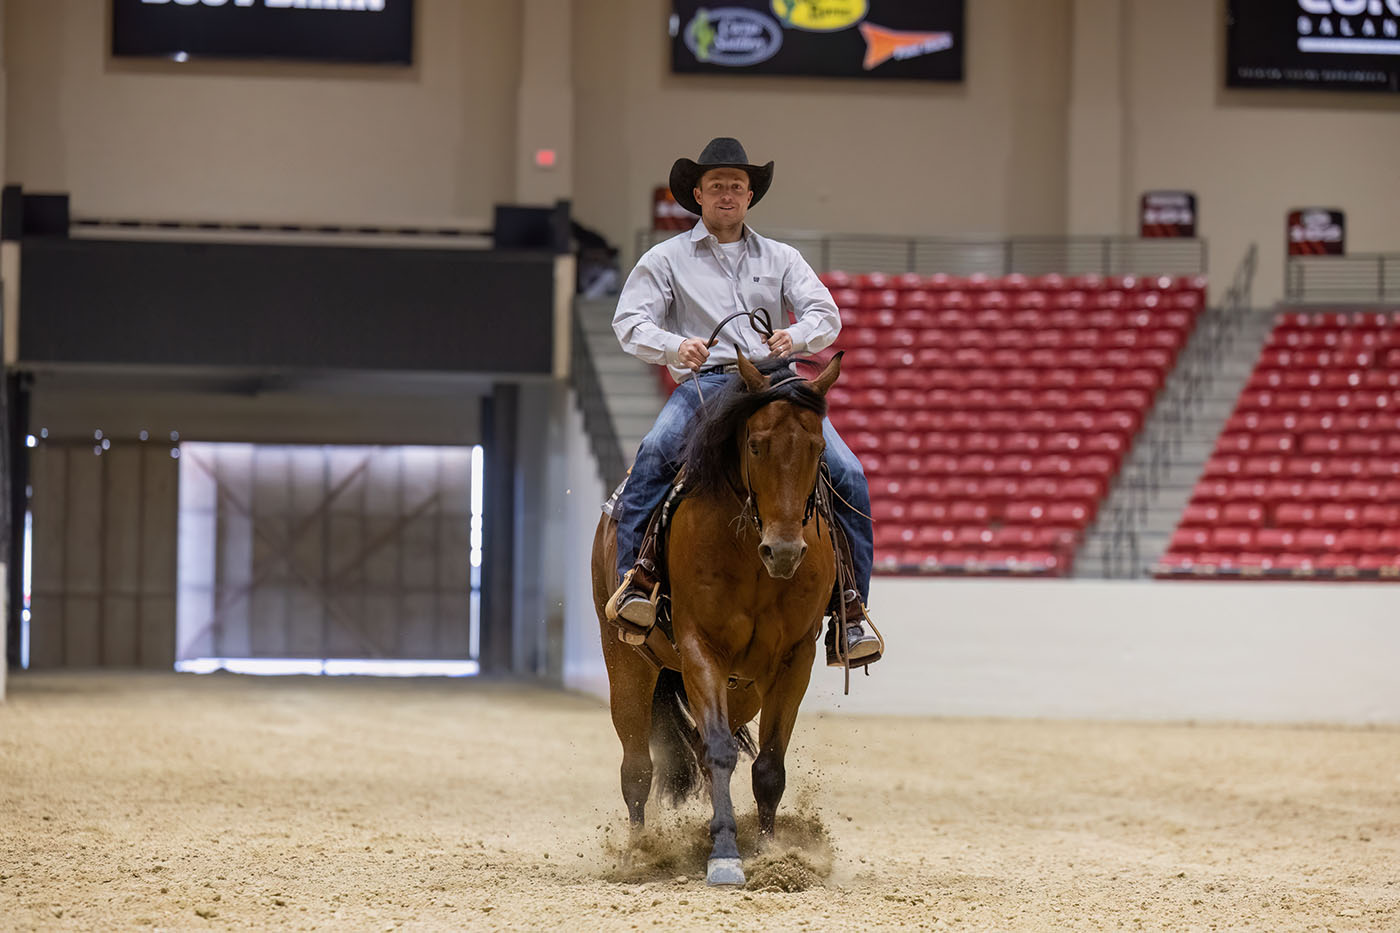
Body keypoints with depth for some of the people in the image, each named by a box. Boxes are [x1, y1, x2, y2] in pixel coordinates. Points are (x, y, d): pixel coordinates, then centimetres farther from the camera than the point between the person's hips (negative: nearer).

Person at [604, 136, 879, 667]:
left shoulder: (781, 259, 21)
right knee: (654, 455, -35)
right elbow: (630, 322, 3)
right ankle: (636, 577, -32)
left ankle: (849, 605, -14)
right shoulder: (666, 259, 15)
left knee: (847, 474, -19)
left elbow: (824, 314, 9)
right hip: (704, 384, -2)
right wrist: (675, 347, -19)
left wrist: (798, 335, -16)